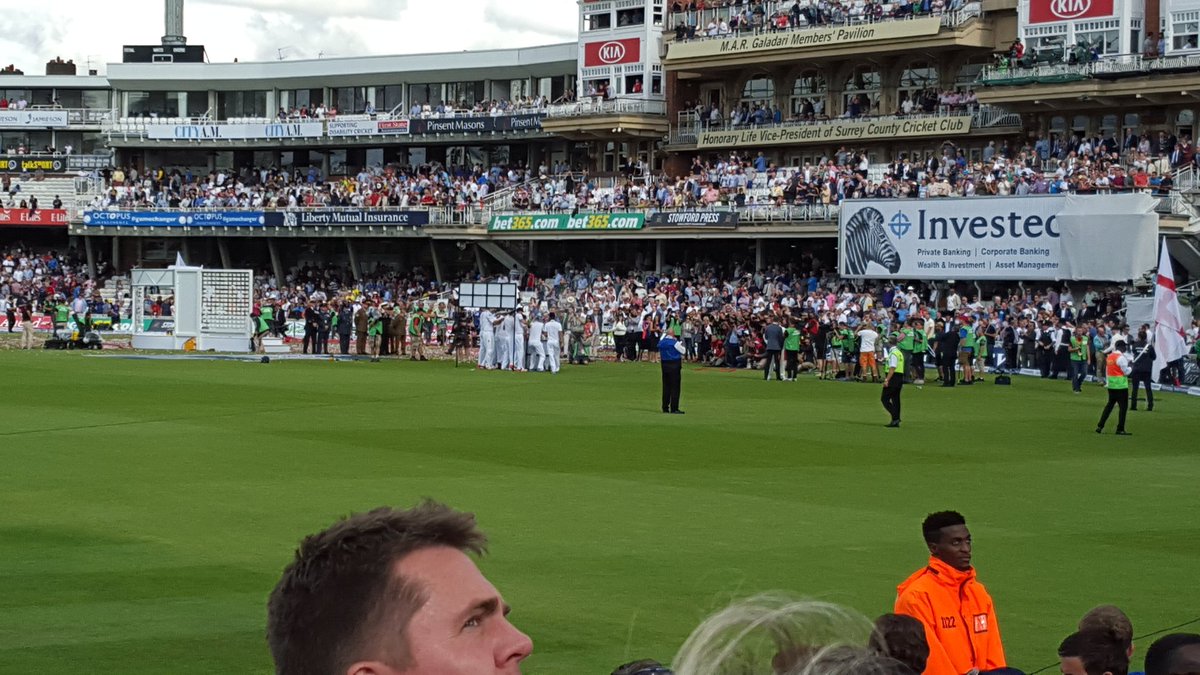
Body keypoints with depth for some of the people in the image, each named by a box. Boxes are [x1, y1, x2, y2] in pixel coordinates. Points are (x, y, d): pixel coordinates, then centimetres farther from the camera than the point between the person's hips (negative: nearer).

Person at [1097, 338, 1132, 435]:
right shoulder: (1121, 357, -14)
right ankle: (1120, 429, 0)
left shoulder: (1109, 357, 9)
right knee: (1123, 406, 0)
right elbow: (1126, 372, -12)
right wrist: (1130, 368, 8)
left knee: (1109, 404, 16)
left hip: (1111, 385, 8)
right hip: (1121, 386, -8)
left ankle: (1100, 426, 13)